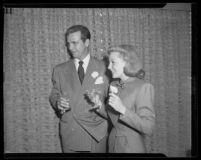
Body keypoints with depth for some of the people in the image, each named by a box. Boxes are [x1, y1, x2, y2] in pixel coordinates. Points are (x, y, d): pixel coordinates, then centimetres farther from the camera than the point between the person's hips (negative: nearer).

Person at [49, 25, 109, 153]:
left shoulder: (103, 68, -1)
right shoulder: (60, 70, 5)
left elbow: (110, 96, 3)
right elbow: (54, 96, 9)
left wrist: (99, 103, -15)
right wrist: (58, 103, -11)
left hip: (97, 132, -1)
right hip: (70, 133, 2)